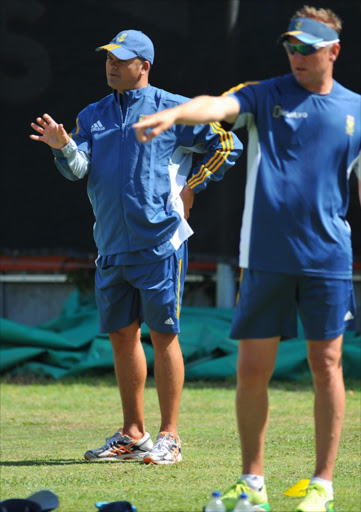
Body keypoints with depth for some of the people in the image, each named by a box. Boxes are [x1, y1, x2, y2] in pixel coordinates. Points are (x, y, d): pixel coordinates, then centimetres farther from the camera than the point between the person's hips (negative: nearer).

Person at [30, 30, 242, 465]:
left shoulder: (173, 110, -2)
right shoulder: (92, 116, 14)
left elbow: (227, 145, 1)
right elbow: (78, 169, 2)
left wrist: (192, 188, -2)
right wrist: (63, 146, -18)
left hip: (159, 242, -6)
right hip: (111, 246, 6)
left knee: (163, 334, -5)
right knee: (121, 334, 9)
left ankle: (169, 436, -2)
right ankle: (133, 435, 18)